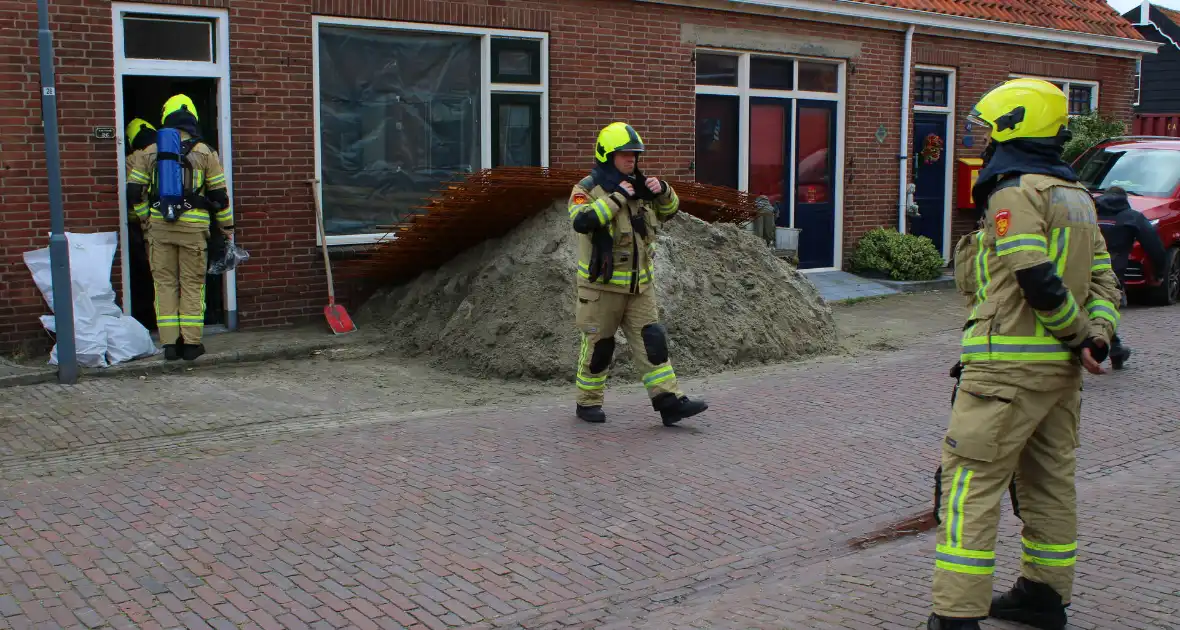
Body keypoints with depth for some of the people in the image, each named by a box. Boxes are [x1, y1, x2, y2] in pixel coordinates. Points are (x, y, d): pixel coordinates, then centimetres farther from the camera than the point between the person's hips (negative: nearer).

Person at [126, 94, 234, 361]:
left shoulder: (149, 153, 7)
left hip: (159, 226, 2)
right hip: (193, 226, -1)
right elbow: (219, 193, 3)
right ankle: (191, 343, 4)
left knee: (165, 283, 8)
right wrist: (227, 224, 13)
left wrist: (146, 218, 19)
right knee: (192, 284, 5)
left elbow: (134, 191, 6)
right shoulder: (204, 153, 2)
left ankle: (170, 342, 6)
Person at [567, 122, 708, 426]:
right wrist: (617, 197, -29)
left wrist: (662, 191, -3)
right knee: (598, 346, 6)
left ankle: (670, 402, -1)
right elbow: (582, 221, -31)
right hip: (601, 285, -5)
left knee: (652, 340, 0)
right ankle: (588, 403, 22)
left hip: (639, 285, 6)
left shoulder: (638, 187, 9)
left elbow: (670, 211, 18)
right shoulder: (587, 189, -11)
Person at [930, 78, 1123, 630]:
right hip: (1061, 366, 10)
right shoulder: (1076, 196, 17)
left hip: (1011, 364, -10)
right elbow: (1102, 280, 11)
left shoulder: (1015, 193, -12)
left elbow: (1038, 282, -22)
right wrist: (1097, 335, -2)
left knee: (970, 482, -7)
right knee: (1049, 481, 17)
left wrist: (1079, 335, -9)